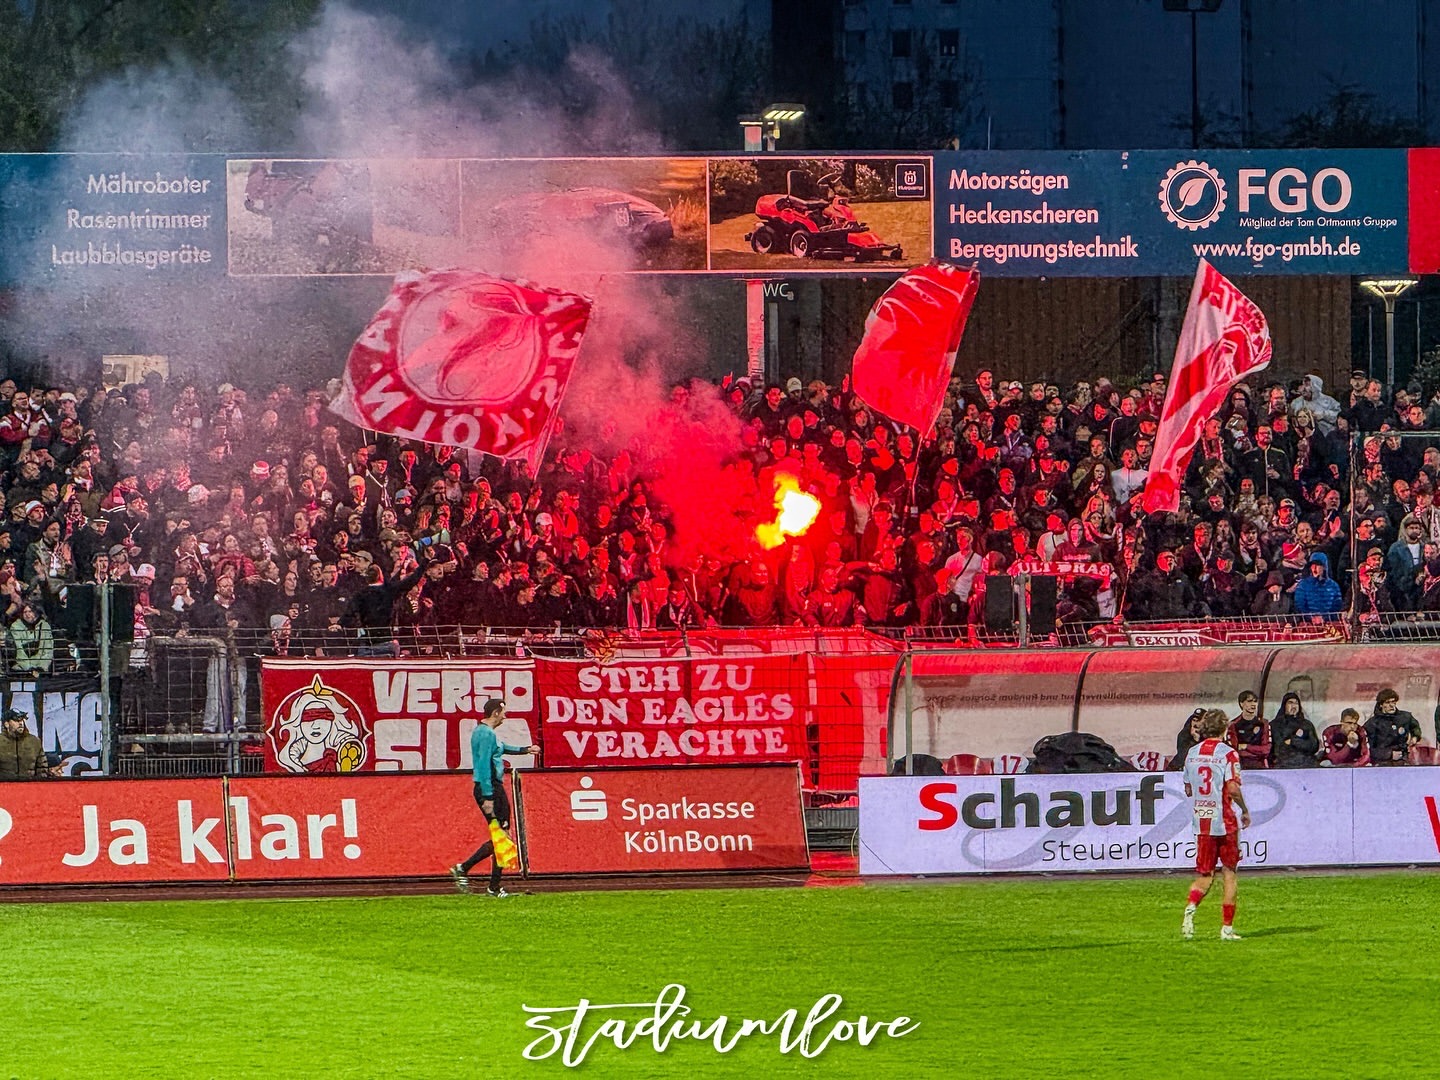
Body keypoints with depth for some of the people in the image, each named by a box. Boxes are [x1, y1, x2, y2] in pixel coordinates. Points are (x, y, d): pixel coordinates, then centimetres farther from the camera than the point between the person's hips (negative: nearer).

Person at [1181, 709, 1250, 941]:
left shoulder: (1192, 753, 8)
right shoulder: (1228, 753, -10)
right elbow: (1233, 789, -16)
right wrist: (1245, 810, -1)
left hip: (1201, 823, 4)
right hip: (1225, 822, -4)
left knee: (1204, 876, 9)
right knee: (1229, 874, 7)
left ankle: (1190, 907, -20)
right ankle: (1227, 928, 5)